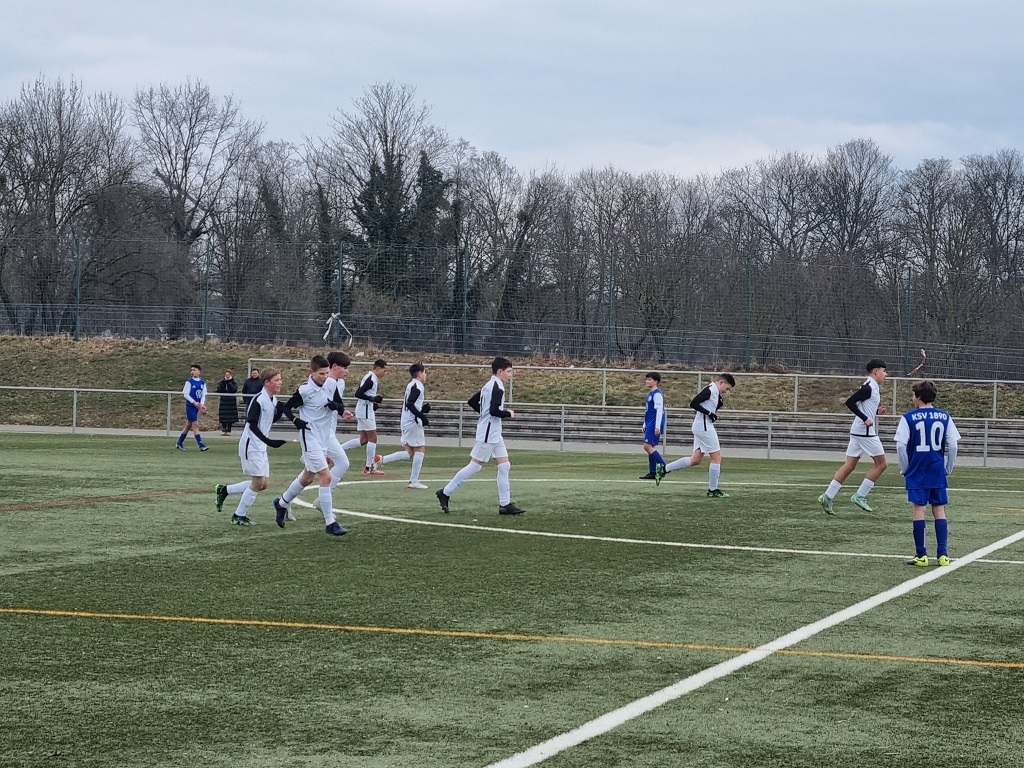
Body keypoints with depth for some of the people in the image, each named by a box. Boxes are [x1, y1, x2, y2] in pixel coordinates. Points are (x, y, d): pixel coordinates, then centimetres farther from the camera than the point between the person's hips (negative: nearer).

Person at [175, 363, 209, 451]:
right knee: (195, 425, -9)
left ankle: (179, 443, 23)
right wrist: (194, 402, -17)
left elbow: (203, 395, 7)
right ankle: (201, 445, -11)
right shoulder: (189, 382, -7)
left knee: (189, 425, 12)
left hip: (197, 406, 5)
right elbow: (186, 394, -8)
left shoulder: (202, 382, 5)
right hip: (190, 406, -5)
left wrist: (202, 404, -9)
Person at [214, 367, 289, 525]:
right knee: (258, 482, -6)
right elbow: (252, 425, -20)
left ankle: (224, 490, 21)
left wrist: (280, 411, 0)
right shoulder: (258, 400, -19)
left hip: (261, 447, 9)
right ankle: (239, 516, 9)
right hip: (251, 446, -9)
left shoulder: (273, 400, 8)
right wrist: (268, 441, -28)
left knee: (264, 484, 10)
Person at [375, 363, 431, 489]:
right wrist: (421, 416, -22)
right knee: (420, 449, -1)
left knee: (408, 453, 9)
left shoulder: (411, 385, 18)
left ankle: (381, 460, 1)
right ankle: (414, 481, 0)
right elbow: (410, 404, -23)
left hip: (406, 422, 9)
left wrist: (423, 409, 14)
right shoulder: (418, 386, -11)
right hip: (413, 422, -9)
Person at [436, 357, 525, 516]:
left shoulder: (489, 386, 14)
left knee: (504, 466, 5)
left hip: (494, 434, 10)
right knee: (475, 466, -4)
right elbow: (494, 411, -25)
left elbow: (472, 402, 22)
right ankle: (445, 493, 4)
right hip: (488, 433, -10)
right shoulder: (497, 387, -15)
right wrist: (509, 414, -9)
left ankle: (505, 504, 4)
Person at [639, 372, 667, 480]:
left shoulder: (657, 394, -13)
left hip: (654, 425, -10)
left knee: (648, 446, -14)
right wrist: (645, 425, 24)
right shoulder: (650, 393, 17)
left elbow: (659, 410, -18)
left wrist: (657, 426, -22)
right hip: (650, 425, 10)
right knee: (650, 447, 8)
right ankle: (652, 472, 9)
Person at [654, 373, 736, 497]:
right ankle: (713, 490, 3)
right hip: (703, 426, -10)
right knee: (717, 457, -4)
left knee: (695, 459, 10)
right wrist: (709, 413, -19)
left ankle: (663, 469, 12)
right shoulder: (710, 390, -13)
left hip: (702, 427, 10)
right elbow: (693, 403, -20)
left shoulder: (715, 393, 16)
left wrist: (719, 404, 3)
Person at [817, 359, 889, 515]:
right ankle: (860, 496, 0)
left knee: (849, 465, 8)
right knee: (881, 464, -1)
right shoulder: (868, 388, -14)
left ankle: (828, 497, 3)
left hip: (857, 431, 10)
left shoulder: (871, 387, 15)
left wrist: (876, 411, 10)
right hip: (865, 432, -10)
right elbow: (850, 402, -21)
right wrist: (865, 418, -22)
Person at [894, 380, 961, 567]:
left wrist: (905, 469, 4)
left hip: (916, 474, -2)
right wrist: (948, 469, 12)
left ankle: (921, 555, 1)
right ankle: (943, 554, 3)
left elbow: (901, 446, -9)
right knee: (939, 510, 8)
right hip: (938, 473, 3)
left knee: (918, 509, 1)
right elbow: (952, 445, 1)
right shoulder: (945, 417, 3)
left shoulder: (908, 418, -5)